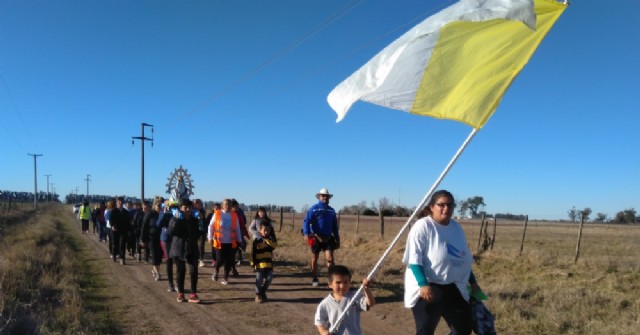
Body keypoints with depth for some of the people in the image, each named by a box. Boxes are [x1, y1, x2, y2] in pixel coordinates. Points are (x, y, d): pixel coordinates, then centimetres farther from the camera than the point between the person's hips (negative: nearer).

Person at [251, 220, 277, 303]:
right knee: (259, 280, -2)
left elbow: (275, 245, -14)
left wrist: (267, 239, -19)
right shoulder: (256, 241, -4)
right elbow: (253, 253, -3)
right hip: (259, 264, -3)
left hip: (269, 264, 3)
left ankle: (263, 291, 24)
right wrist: (253, 263, -7)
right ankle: (258, 295, 15)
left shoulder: (270, 239, 7)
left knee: (269, 278, 0)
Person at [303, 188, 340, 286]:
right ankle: (314, 279, 22)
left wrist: (337, 239, 15)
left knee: (330, 259, -9)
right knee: (314, 259, 9)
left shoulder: (331, 210, 10)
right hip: (315, 238, -2)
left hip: (328, 238, 3)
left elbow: (335, 226, 17)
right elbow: (307, 221, -14)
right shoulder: (314, 208, -5)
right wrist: (306, 233, -29)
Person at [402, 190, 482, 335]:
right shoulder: (423, 226, -14)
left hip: (453, 288, 7)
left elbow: (464, 259, 20)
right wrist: (423, 284, -27)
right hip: (428, 288, -7)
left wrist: (472, 281, 21)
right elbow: (414, 258, -19)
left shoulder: (456, 227, 10)